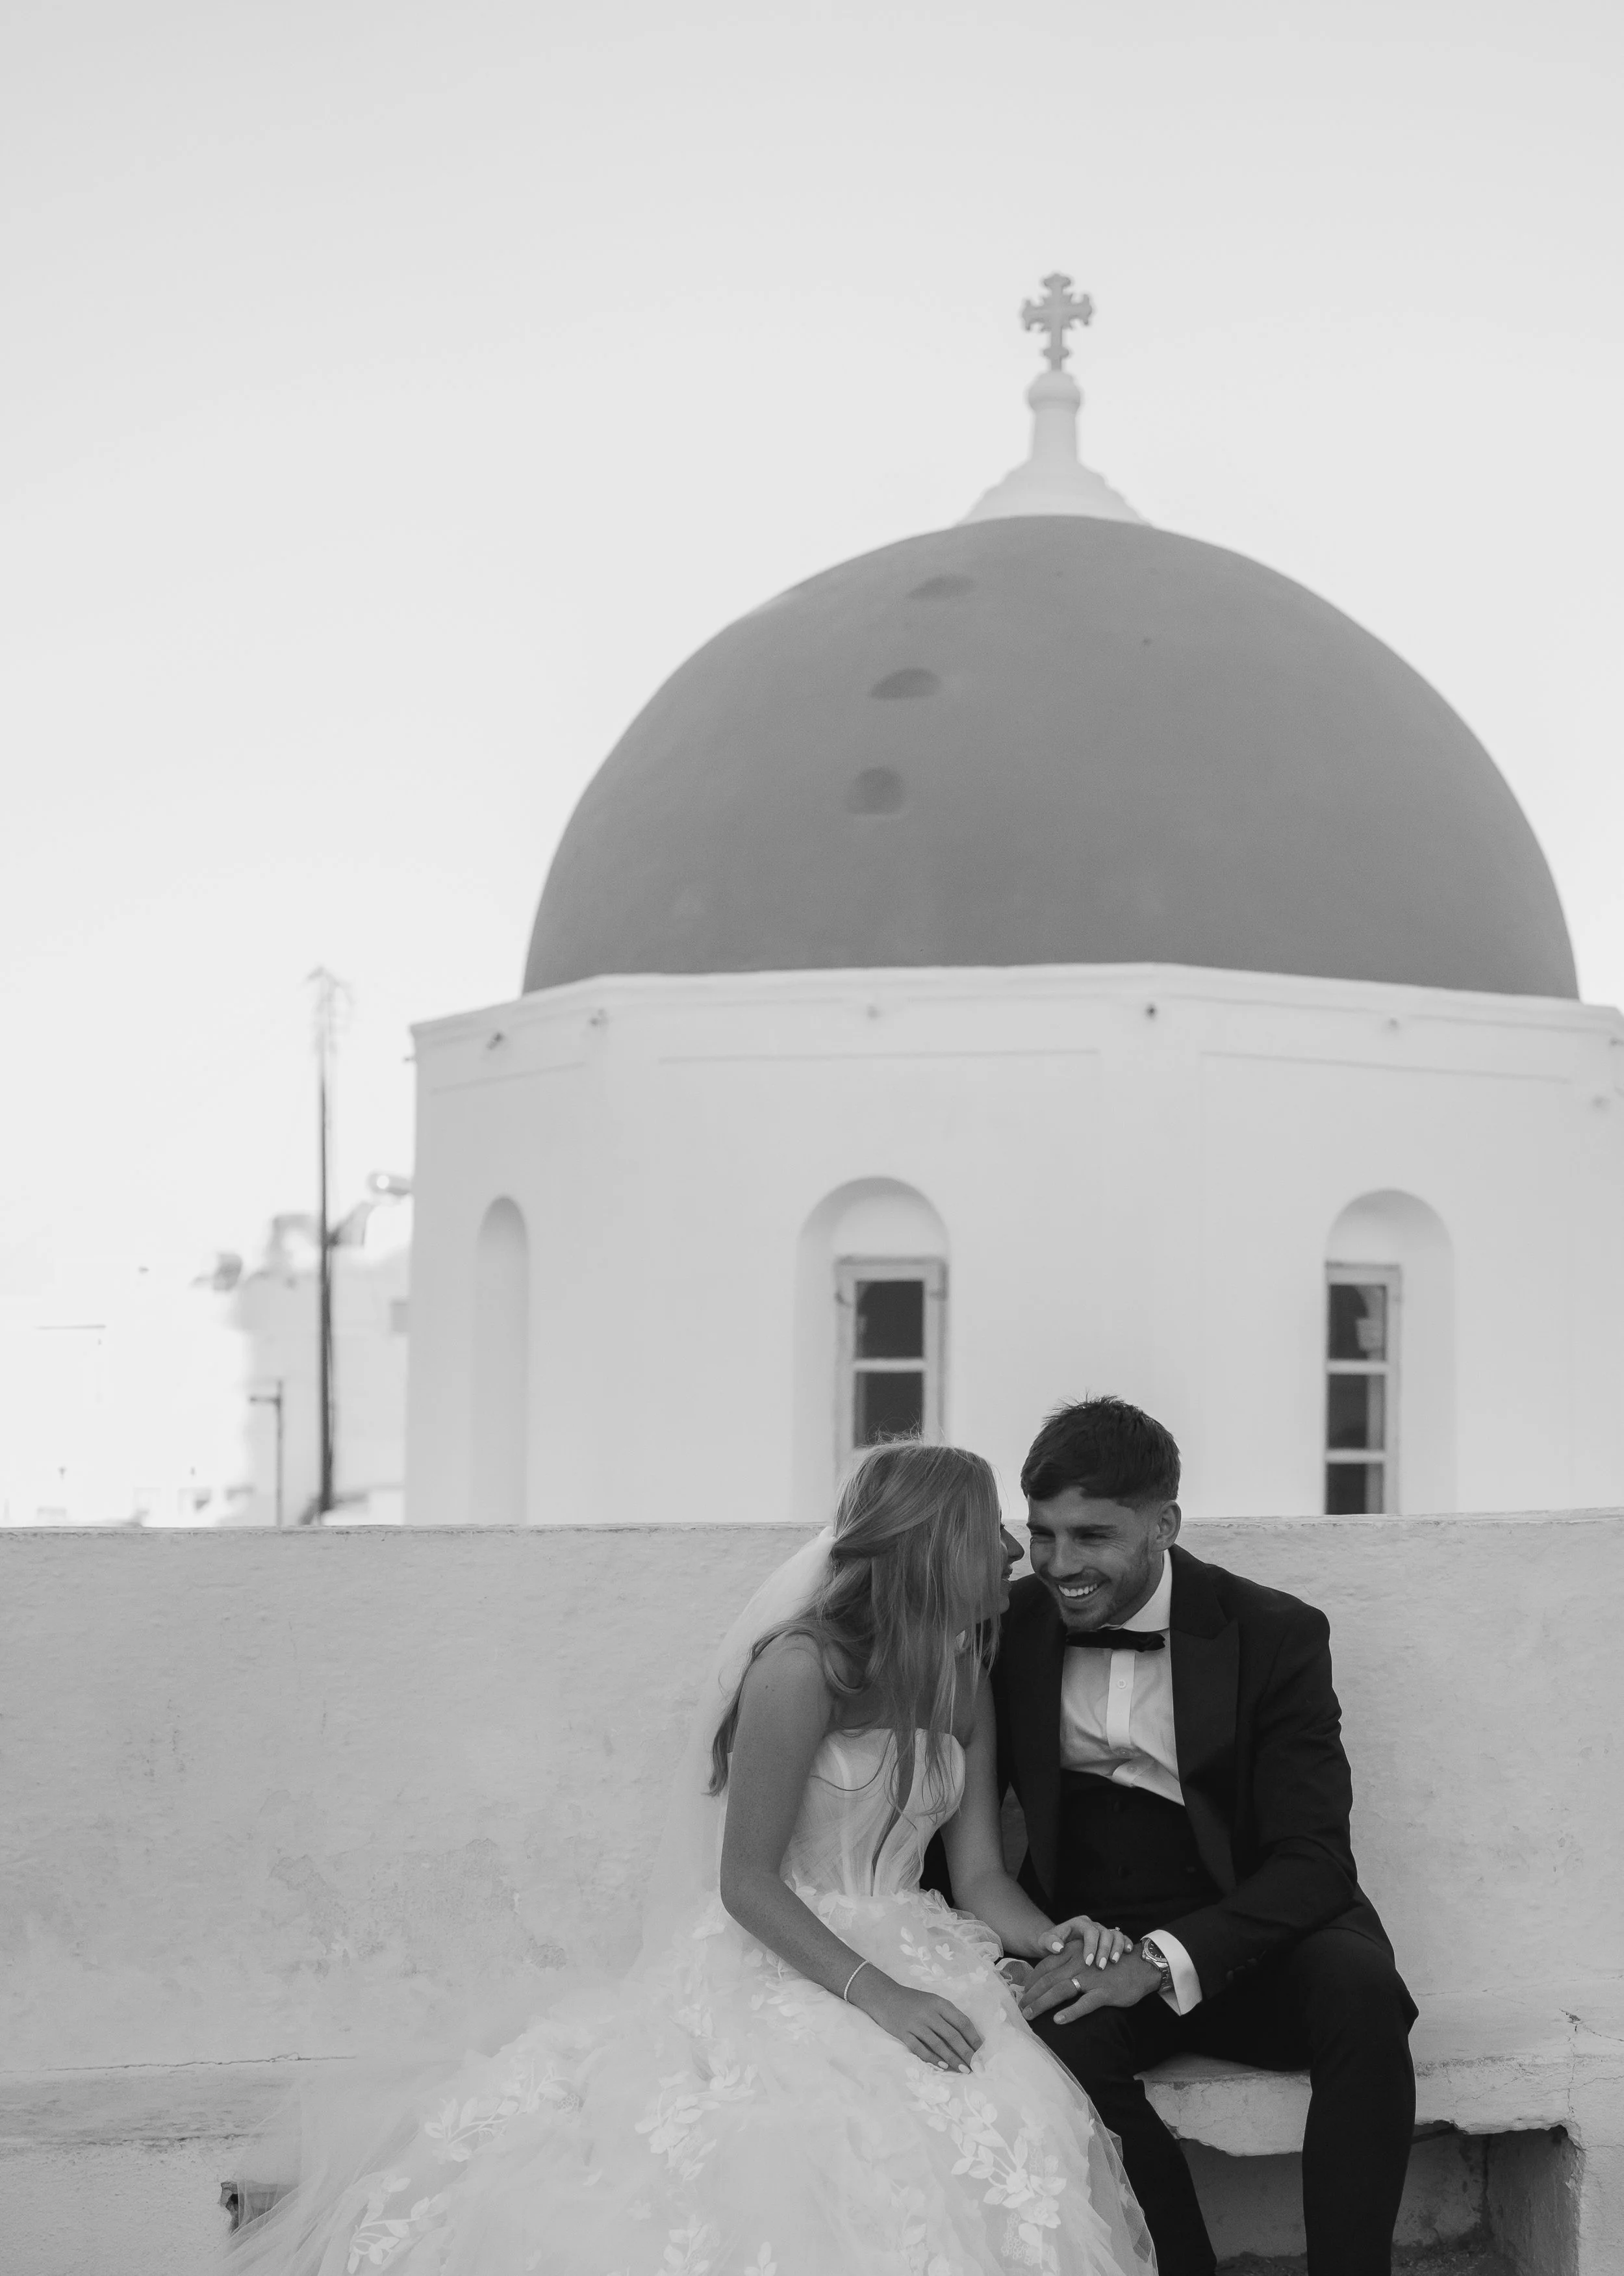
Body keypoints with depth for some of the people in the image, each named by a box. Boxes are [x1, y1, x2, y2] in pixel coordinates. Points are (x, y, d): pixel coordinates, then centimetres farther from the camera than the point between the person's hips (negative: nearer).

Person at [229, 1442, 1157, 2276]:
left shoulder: (966, 1679, 13)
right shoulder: (803, 1664, -10)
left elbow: (981, 1874, 12)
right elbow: (747, 1882, -12)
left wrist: (1051, 1937, -9)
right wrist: (875, 1994, -22)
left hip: (907, 1966, 6)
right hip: (777, 1964, -6)